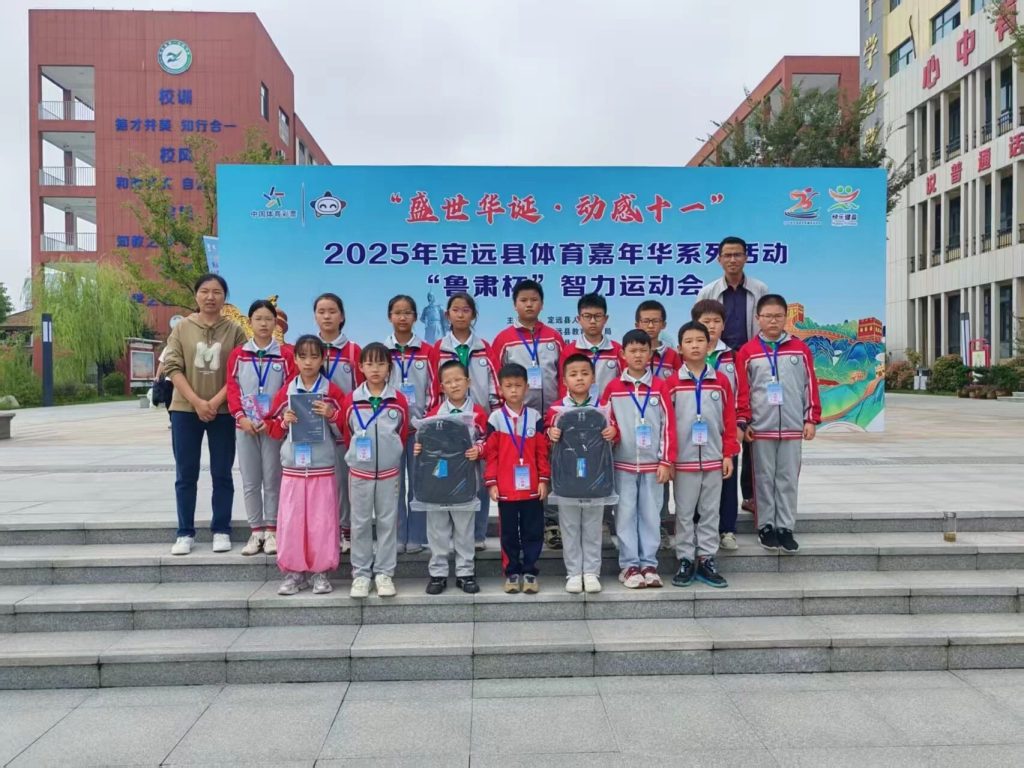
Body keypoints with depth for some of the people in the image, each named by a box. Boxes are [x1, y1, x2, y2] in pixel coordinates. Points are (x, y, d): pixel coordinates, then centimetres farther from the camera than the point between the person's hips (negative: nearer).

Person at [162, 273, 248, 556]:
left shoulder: (235, 331, 0)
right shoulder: (182, 328, 3)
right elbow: (172, 367, -3)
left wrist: (216, 401, -14)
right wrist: (196, 401, -13)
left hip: (223, 411, -1)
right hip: (185, 410, 1)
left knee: (222, 475, 7)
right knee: (185, 476, 7)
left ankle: (221, 531, 17)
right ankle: (185, 533, 17)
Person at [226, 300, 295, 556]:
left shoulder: (285, 354, 0)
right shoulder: (238, 354, 6)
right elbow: (232, 388, 4)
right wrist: (241, 417, -9)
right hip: (245, 426, 2)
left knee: (272, 480, 3)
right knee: (250, 482, 7)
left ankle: (271, 531, 12)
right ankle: (256, 532, 16)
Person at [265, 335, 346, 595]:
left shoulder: (333, 392, 1)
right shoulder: (285, 392, 7)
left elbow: (345, 429, 2)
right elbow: (273, 430, 11)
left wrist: (332, 415, -15)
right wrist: (285, 422, -8)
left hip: (323, 468, -2)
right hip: (292, 467, 2)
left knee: (322, 521, 2)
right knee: (291, 520, 3)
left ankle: (321, 572, 13)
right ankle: (293, 572, 15)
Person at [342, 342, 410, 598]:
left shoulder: (399, 400, -3)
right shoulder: (351, 401, -3)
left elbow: (403, 434, 7)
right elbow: (346, 434, 9)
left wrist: (390, 455, 9)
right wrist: (356, 455, 11)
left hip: (389, 472, 0)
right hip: (359, 472, 0)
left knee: (388, 522, 6)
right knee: (360, 523, 7)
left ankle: (384, 573, 15)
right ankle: (360, 574, 16)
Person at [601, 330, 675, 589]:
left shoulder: (659, 386, 0)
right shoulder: (613, 387, 0)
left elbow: (668, 425, 0)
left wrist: (666, 461, -3)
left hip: (653, 463, 0)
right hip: (623, 463, 0)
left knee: (651, 514, 7)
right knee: (626, 515, 5)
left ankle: (649, 564, 17)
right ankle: (629, 566, 13)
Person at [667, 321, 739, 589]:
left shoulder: (721, 381, 3)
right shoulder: (672, 383, -2)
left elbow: (729, 420, 4)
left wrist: (729, 454, 1)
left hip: (713, 459, 2)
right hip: (683, 460, -2)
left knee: (710, 512, 10)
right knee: (684, 513, 6)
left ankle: (707, 560, 19)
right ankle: (686, 561, 16)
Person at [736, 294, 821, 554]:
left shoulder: (800, 348, 4)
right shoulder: (748, 351, 0)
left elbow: (810, 386, 6)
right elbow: (742, 390, -1)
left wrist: (811, 419, 3)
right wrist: (744, 422, -4)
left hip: (792, 426, 1)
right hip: (761, 427, -1)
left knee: (789, 478, 6)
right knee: (764, 478, 6)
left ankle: (785, 527, 15)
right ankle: (765, 526, 16)